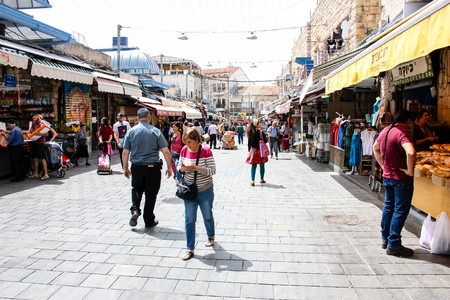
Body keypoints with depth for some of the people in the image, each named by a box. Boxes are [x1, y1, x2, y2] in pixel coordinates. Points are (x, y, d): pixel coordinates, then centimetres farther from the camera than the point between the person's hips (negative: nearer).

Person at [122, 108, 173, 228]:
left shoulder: (131, 131, 0)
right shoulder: (156, 131, -5)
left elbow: (125, 152, 2)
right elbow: (165, 151, -7)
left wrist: (125, 168, 13)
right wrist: (169, 167, 2)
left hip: (136, 167, 2)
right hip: (153, 167, -2)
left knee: (136, 189, 25)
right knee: (151, 193, 9)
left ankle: (135, 210, 4)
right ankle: (149, 221, 18)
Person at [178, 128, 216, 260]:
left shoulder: (206, 151, -15)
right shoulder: (184, 150, -3)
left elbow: (212, 170, -18)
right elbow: (180, 167, 9)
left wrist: (195, 168, -28)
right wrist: (182, 168, -16)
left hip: (205, 191, -3)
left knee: (207, 216, 15)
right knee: (189, 220, 3)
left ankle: (211, 236, 45)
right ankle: (190, 249, 16)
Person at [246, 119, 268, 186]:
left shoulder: (251, 132, 1)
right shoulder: (260, 132, -14)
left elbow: (249, 142, 5)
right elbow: (265, 141, -10)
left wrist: (249, 150, 14)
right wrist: (265, 137, 10)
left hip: (253, 150, 4)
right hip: (260, 150, -4)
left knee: (254, 166, 6)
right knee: (262, 165, 12)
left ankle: (252, 181, -2)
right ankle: (262, 179, 25)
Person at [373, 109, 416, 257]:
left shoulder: (385, 130, 7)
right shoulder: (403, 133, -19)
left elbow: (375, 148, 22)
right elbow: (411, 153, -37)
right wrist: (410, 171, -23)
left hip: (387, 176, 8)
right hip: (401, 178, -8)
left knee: (388, 206, 19)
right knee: (401, 210, 1)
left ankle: (385, 239, 29)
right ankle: (393, 245, 7)